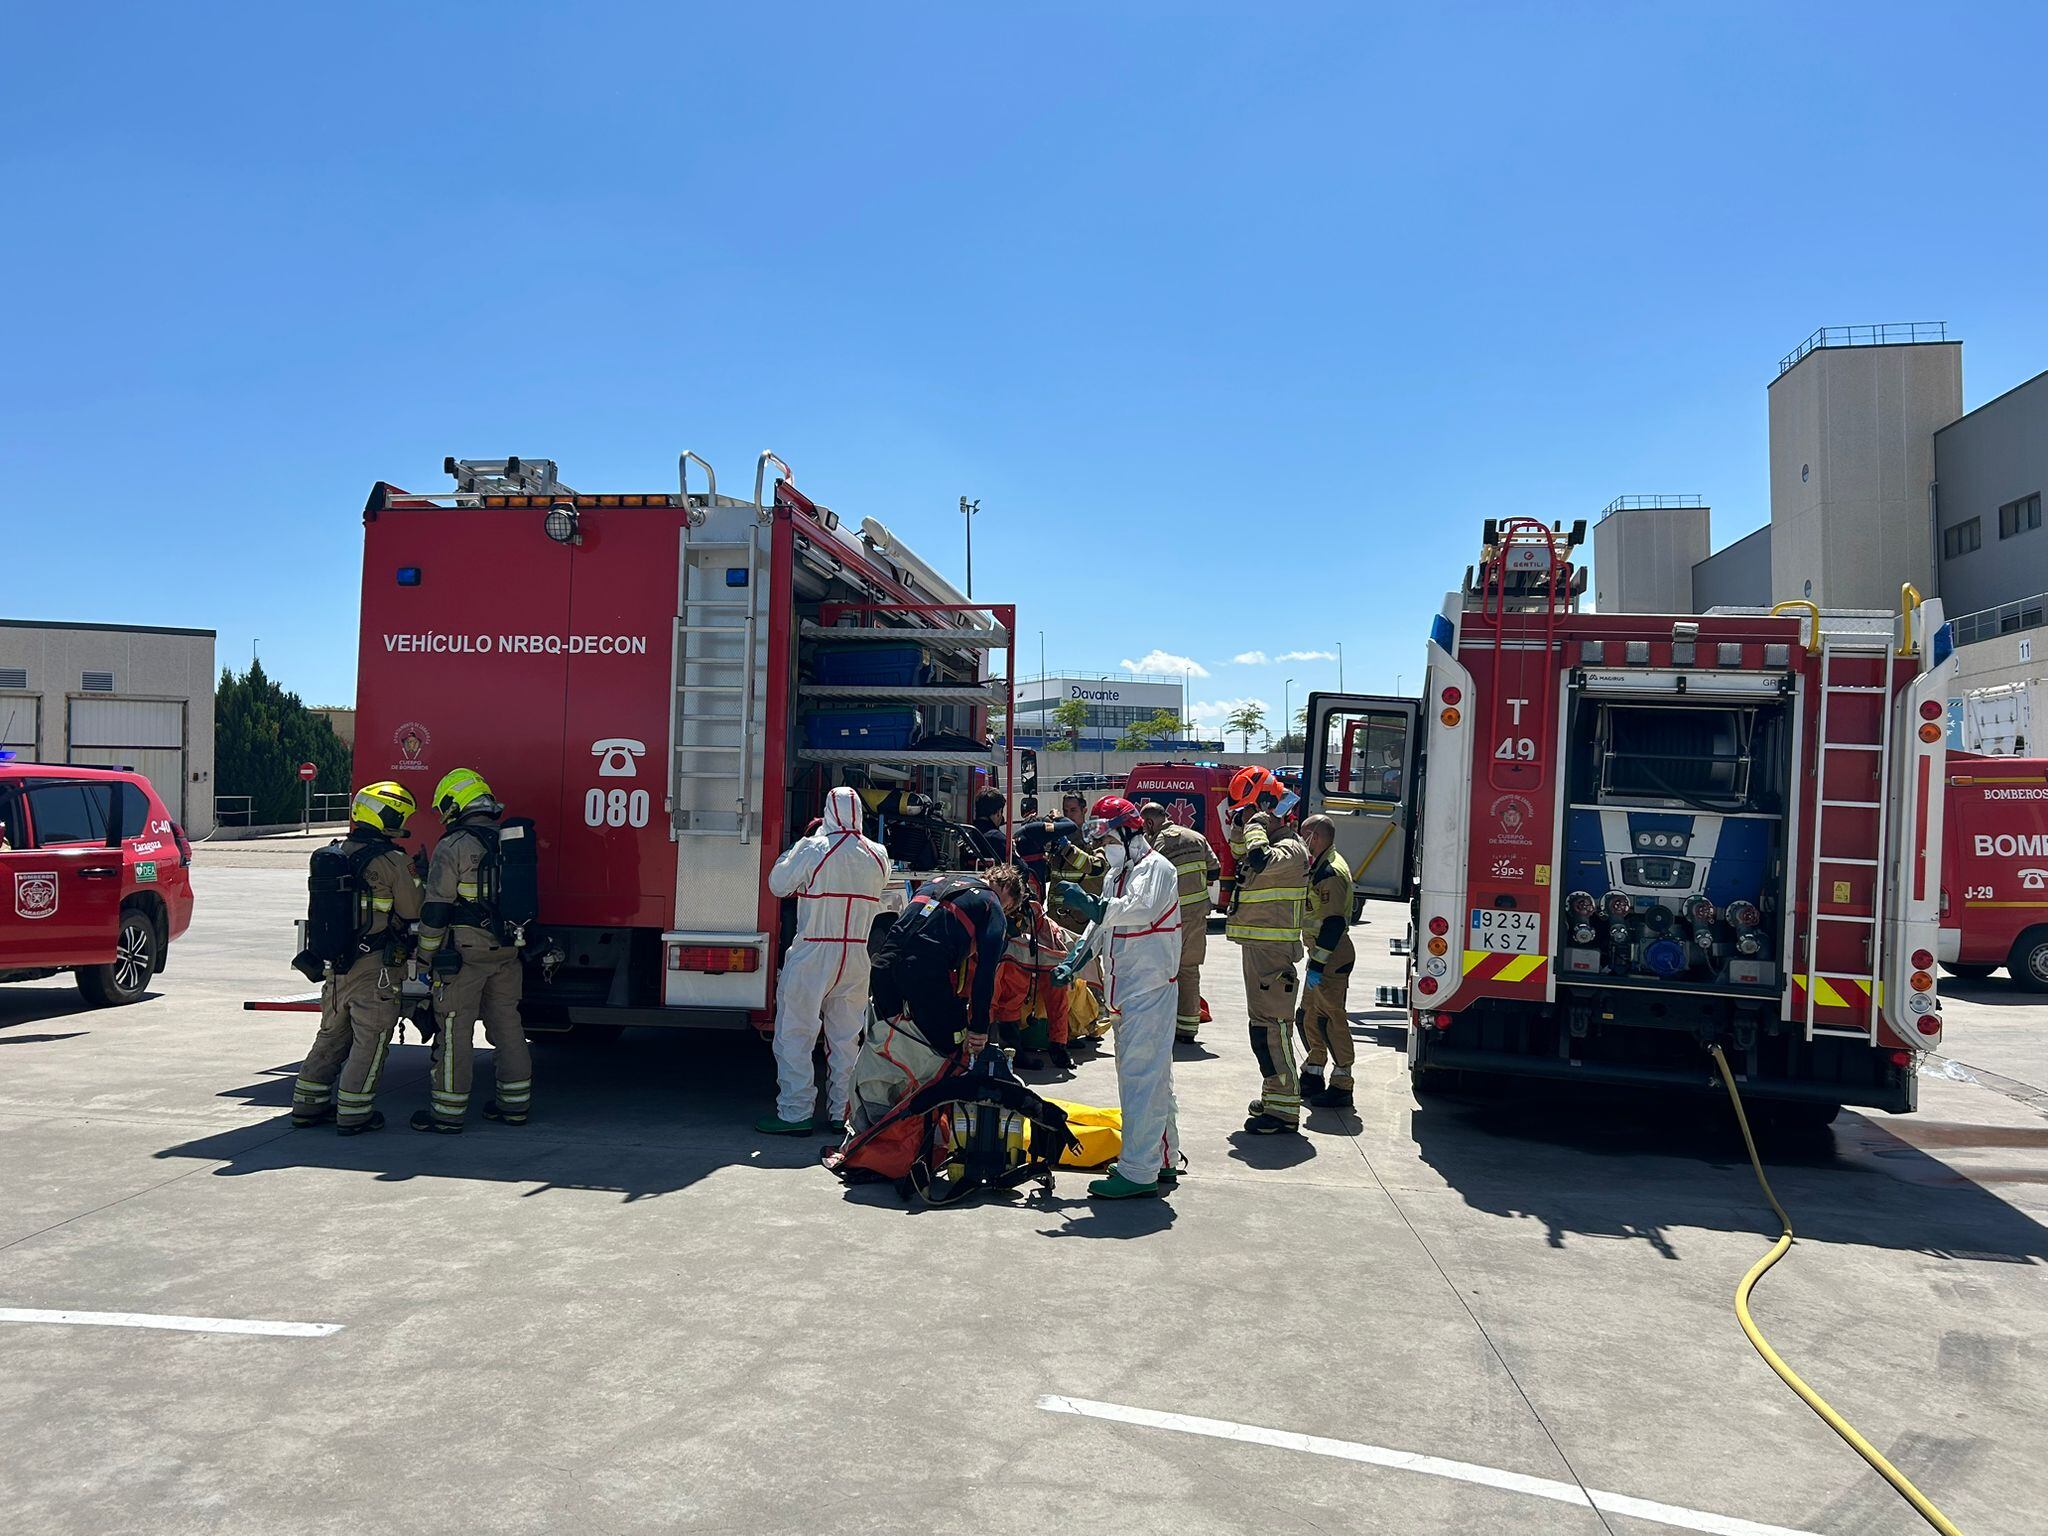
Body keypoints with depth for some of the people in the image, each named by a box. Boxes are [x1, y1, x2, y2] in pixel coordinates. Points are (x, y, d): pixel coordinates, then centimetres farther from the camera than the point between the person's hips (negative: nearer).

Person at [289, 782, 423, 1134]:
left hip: (337, 964, 7)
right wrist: (417, 877, 7)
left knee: (332, 1035, 19)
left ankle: (308, 1105, 25)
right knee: (370, 1041, 2)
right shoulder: (391, 862, -16)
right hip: (375, 968, -7)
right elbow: (414, 912, -9)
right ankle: (353, 1114, 5)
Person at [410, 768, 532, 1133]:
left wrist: (427, 955, -3)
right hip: (507, 952, 7)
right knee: (507, 1024, 14)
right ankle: (515, 1103, 20)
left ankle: (449, 1111, 7)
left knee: (455, 1030, 1)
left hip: (464, 953, -7)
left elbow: (436, 908, -12)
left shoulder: (453, 847, -11)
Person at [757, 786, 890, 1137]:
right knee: (846, 1038, 12)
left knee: (795, 1035, 4)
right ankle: (841, 1113, 16)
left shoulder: (812, 849, -12)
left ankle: (795, 1113, 4)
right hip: (858, 957, 5)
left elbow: (778, 883, -2)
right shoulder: (878, 855, 2)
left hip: (812, 954, -5)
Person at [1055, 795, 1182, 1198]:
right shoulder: (1115, 875, 19)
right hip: (1125, 989, 10)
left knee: (1141, 1076, -11)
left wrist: (1093, 905, -40)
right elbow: (1103, 924, 21)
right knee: (1149, 1075, 16)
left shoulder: (1155, 867, -11)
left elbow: (1142, 910, -30)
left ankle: (1139, 1172, -10)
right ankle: (1164, 1161, 26)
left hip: (1150, 988, -10)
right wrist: (1075, 959, 7)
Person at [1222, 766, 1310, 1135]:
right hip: (1257, 949, 10)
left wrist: (1256, 821, -18)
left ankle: (1284, 1110, -7)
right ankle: (1275, 1094, 27)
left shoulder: (1291, 848, -14)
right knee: (1263, 1026, 17)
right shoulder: (1266, 841, 16)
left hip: (1273, 952, -10)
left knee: (1272, 1028, -10)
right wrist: (1241, 824, 15)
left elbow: (1260, 860, -34)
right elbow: (1239, 852, 35)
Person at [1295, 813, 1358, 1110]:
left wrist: (1319, 962, -23)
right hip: (1319, 955, 10)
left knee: (1332, 1018, -5)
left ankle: (1341, 1087, 2)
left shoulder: (1332, 873, -19)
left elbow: (1334, 923, -24)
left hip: (1331, 960, -10)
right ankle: (1313, 1075, 27)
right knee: (1309, 1015, 16)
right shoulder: (1320, 867, 14)